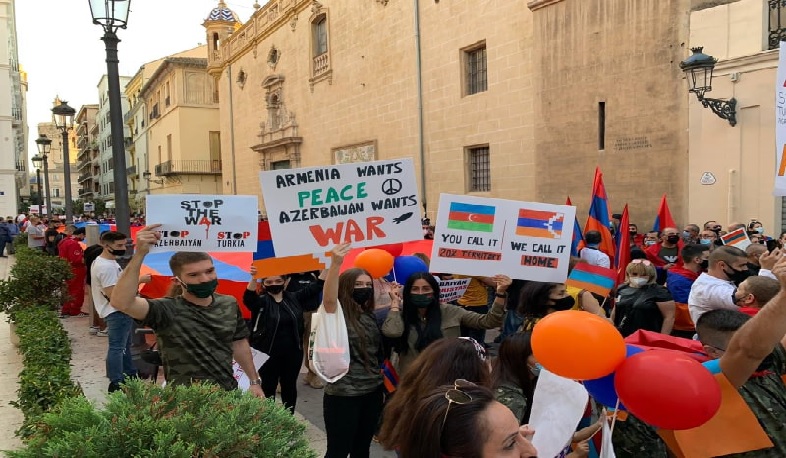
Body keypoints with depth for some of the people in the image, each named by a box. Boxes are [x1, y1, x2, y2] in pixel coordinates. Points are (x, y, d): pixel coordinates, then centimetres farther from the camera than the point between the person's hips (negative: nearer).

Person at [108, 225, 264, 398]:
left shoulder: (229, 304, -3)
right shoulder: (167, 310, -19)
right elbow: (121, 303, -36)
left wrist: (255, 381, 12)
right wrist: (139, 254, -41)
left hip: (228, 392, 5)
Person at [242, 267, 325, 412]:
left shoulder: (294, 297, 5)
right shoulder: (261, 301, -6)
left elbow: (316, 286, 0)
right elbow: (248, 298, -27)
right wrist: (254, 278, -46)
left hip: (293, 353, 4)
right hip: (269, 354, -4)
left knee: (290, 387, 16)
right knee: (268, 388, 5)